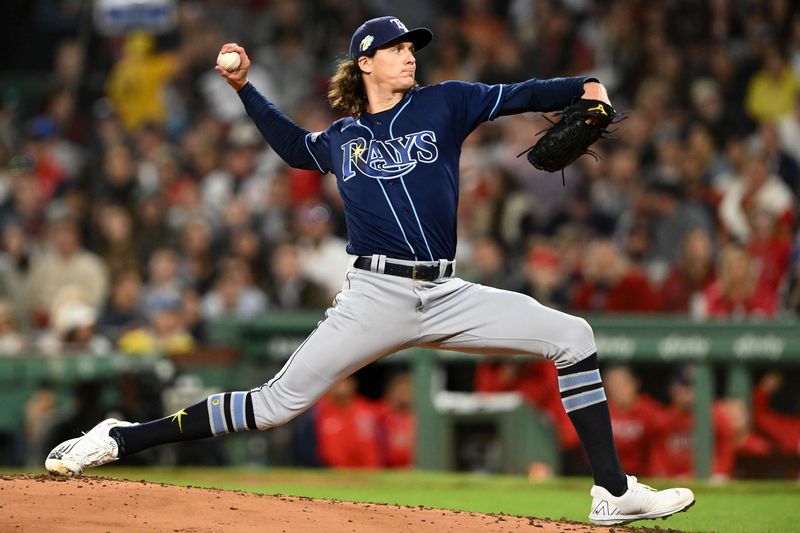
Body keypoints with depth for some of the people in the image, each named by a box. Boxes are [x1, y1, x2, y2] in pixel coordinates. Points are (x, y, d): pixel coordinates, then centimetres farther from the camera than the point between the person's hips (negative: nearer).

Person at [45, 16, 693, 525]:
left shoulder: (442, 105, 10)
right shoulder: (340, 140, 13)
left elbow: (516, 97, 1)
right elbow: (293, 145, 33)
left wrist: (584, 88, -15)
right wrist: (244, 89, 23)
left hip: (446, 295, 2)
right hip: (375, 297, -2)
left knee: (573, 336, -10)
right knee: (278, 404, -9)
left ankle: (613, 492, -6)